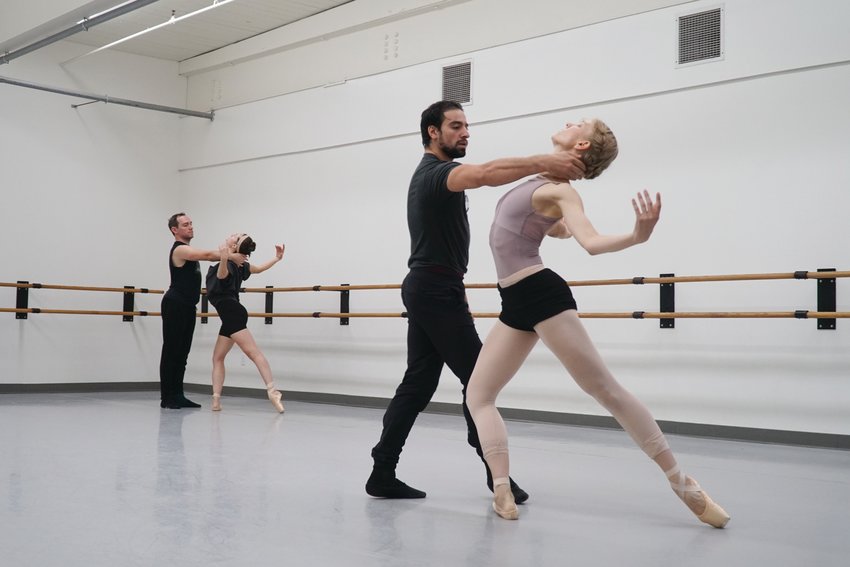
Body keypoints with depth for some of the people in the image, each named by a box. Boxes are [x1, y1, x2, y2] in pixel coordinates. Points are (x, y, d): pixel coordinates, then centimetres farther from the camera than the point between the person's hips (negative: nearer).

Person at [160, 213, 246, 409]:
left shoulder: (188, 250, 22)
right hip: (174, 306, -10)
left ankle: (177, 396, 12)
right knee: (171, 351, -6)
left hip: (187, 307, 10)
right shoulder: (180, 249, -14)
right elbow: (207, 255, -24)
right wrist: (231, 256, -22)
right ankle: (167, 398, -4)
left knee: (182, 353, 9)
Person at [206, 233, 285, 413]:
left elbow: (222, 274, -35)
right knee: (218, 358, 11)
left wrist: (224, 260, -52)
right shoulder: (240, 265, 17)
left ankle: (272, 391, -29)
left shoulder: (229, 265, -10)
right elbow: (259, 268, 33)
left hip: (232, 313, -9)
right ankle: (216, 400, 4)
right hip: (231, 315, 9)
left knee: (253, 351, -20)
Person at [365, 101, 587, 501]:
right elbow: (486, 173, -36)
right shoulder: (436, 172, -14)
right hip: (437, 292, -10)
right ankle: (497, 473, 4)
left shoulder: (431, 175, 21)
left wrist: (455, 286, 25)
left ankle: (383, 473, 6)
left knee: (418, 384, 7)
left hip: (426, 290, 10)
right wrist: (542, 163, -46)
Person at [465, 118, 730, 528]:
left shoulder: (561, 190, -8)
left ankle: (683, 484, -2)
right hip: (516, 304, 9)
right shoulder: (540, 184, 16)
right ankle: (503, 495, -3)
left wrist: (637, 236, -41)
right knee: (478, 396, 3)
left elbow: (591, 242, -25)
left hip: (541, 295, -9)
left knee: (605, 389, -8)